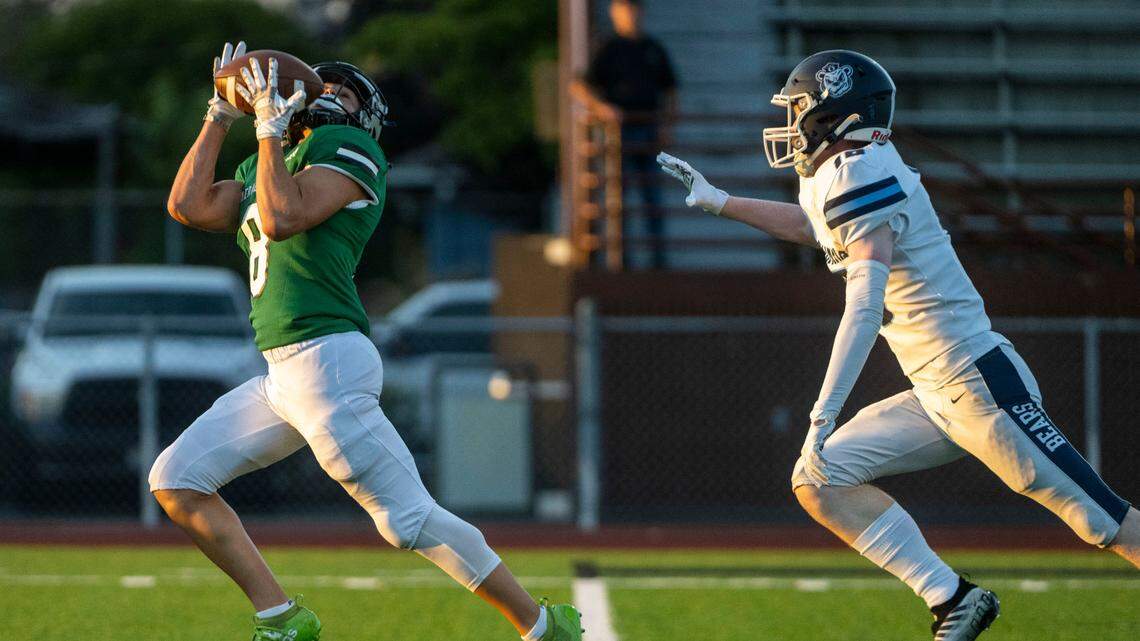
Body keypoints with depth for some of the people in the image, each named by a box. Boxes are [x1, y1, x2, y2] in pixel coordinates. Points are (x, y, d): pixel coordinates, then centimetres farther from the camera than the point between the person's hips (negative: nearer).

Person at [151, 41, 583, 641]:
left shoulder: (346, 147, -1)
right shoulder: (268, 168, 24)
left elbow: (283, 219, -15)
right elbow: (188, 205, 14)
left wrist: (271, 127, -6)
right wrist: (221, 114, 17)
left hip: (327, 362, -9)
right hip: (281, 378, 9)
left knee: (410, 519, -11)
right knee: (174, 482, 5)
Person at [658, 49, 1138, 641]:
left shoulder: (860, 175, -16)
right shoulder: (837, 177, 12)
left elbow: (866, 308, -27)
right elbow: (811, 226, 38)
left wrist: (824, 415, -30)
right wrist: (718, 202, 41)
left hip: (979, 381, -10)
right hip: (938, 398, 10)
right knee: (819, 481, 4)